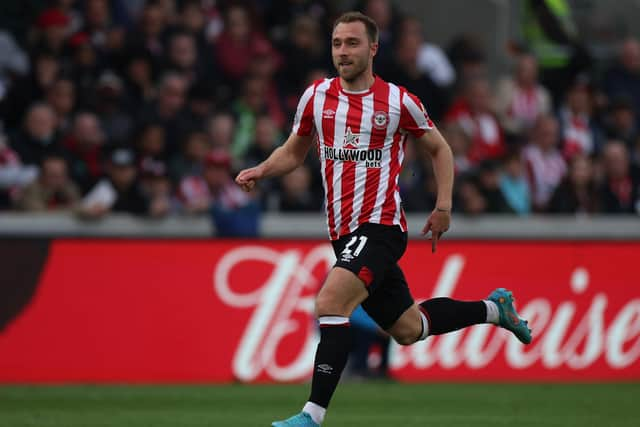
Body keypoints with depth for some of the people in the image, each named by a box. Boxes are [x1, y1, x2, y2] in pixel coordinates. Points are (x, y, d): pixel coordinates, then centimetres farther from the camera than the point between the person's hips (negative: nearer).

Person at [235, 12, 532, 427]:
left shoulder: (398, 101, -4)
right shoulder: (316, 96, 7)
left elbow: (439, 148, 10)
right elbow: (294, 152, 19)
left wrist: (444, 204, 0)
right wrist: (261, 171, -1)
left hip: (379, 225, -6)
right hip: (344, 233, 6)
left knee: (330, 302, -26)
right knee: (408, 329, 15)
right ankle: (494, 308, 40)